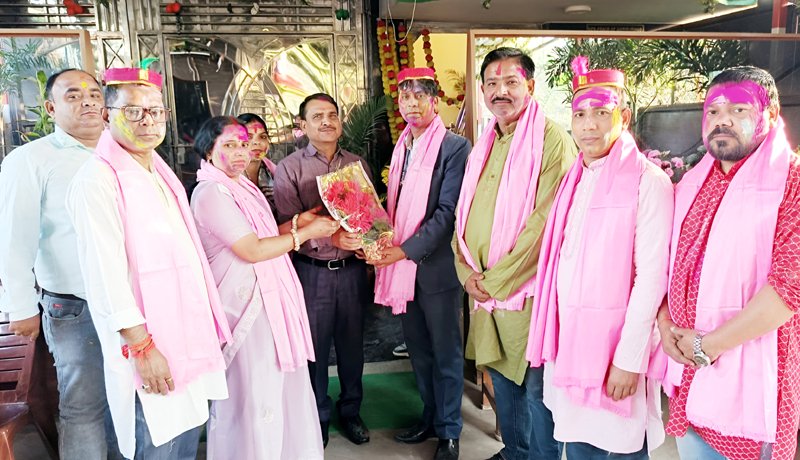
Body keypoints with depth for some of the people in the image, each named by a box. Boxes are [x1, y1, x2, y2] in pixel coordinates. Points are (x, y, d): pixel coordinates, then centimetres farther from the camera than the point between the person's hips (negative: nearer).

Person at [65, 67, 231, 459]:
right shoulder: (98, 180, -14)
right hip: (148, 344, -8)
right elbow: (106, 274, -19)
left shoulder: (161, 173, 13)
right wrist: (142, 347, -19)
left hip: (188, 336, 8)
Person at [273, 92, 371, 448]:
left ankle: (351, 411, 34)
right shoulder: (288, 168, -3)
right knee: (314, 346, 9)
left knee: (352, 343, 14)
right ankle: (317, 417, 30)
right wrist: (331, 238, -26)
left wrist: (368, 241, -12)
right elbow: (289, 225, -12)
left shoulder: (357, 164, 8)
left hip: (351, 268, 3)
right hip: (311, 270, -3)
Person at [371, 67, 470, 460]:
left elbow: (447, 211, -16)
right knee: (418, 349, 19)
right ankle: (430, 417, 37)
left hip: (436, 266, -6)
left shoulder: (455, 147, -10)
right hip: (401, 263, 7)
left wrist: (407, 249, -21)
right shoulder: (400, 147, 11)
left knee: (446, 352, 8)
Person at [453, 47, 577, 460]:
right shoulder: (484, 145, 12)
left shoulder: (552, 140, -12)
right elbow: (464, 213, 14)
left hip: (527, 290, -7)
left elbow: (545, 221, -19)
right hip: (483, 289, 7)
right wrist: (467, 272, 0)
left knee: (536, 387, 5)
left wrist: (496, 280, -15)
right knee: (502, 376, 20)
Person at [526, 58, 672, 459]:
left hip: (613, 344, -6)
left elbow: (650, 278, -15)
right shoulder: (575, 179, 10)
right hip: (567, 338, 6)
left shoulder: (648, 181, -11)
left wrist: (629, 359, -16)